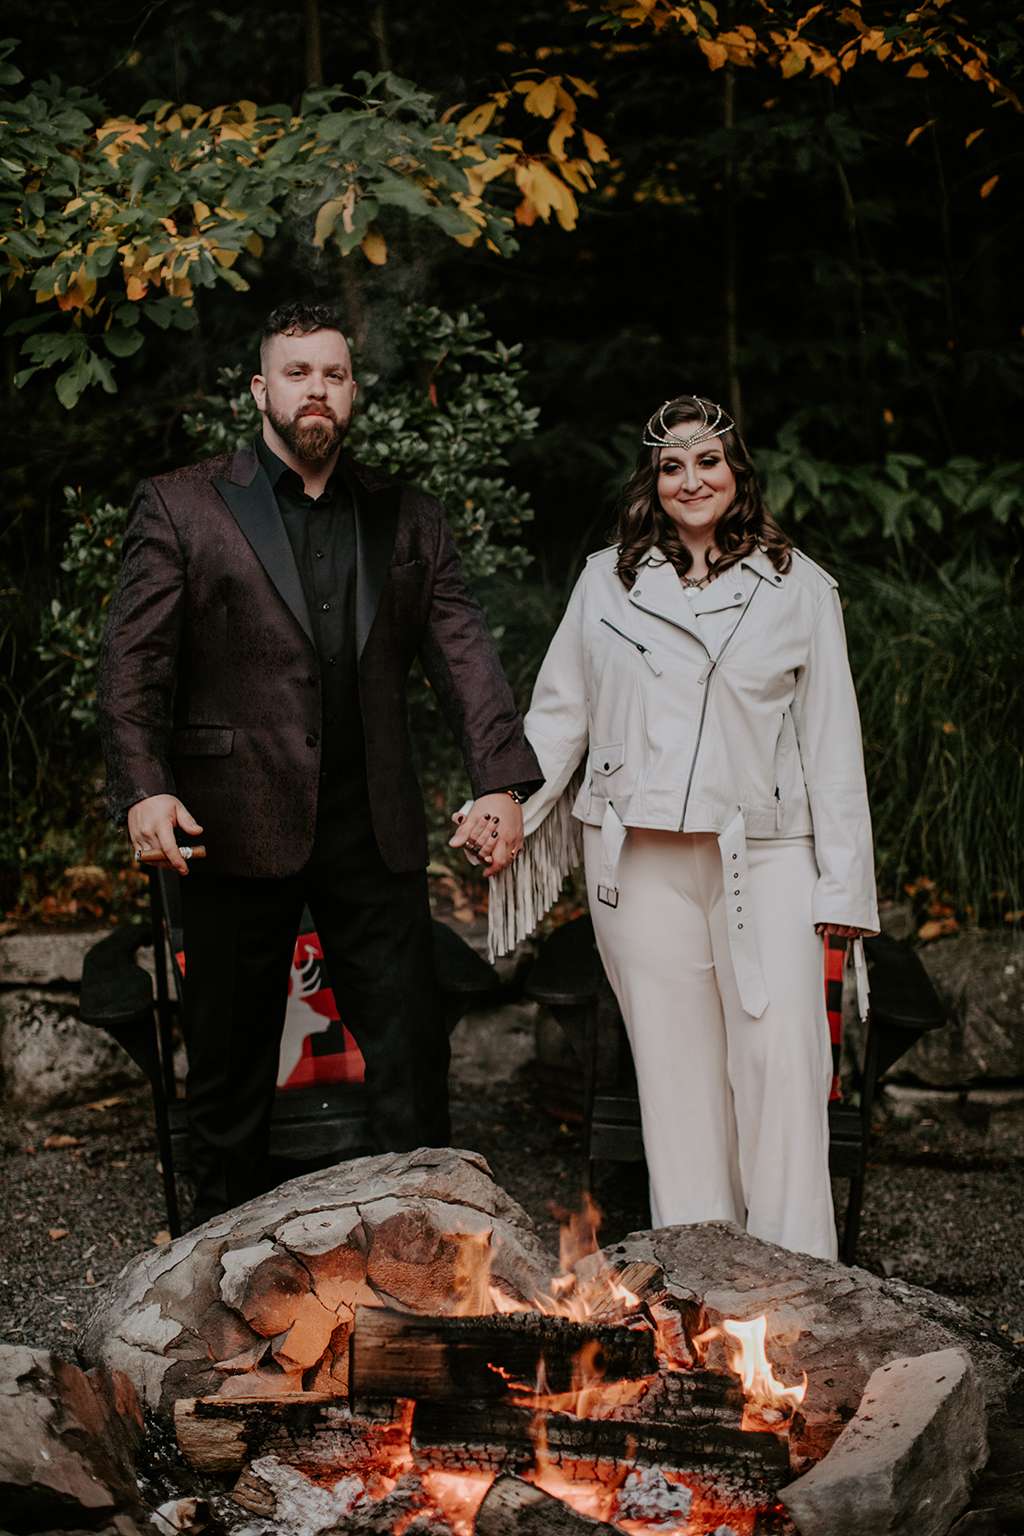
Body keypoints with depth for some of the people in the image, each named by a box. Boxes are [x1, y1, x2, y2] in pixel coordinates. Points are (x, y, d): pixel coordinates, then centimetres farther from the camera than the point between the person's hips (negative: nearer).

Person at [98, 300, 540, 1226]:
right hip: (239, 826, -2)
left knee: (412, 1047, 3)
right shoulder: (180, 507, 4)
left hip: (374, 828, 2)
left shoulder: (408, 520, 12)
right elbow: (134, 660, -2)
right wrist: (142, 787, -16)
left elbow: (465, 654, 6)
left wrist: (502, 781, -8)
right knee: (231, 1056, 8)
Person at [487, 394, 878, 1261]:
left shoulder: (799, 588, 7)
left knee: (782, 1054, -10)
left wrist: (843, 884, 1)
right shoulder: (607, 582, 11)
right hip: (640, 857, 1)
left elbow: (831, 742, 5)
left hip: (765, 854, -1)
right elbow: (559, 713, 14)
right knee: (676, 1065, 3)